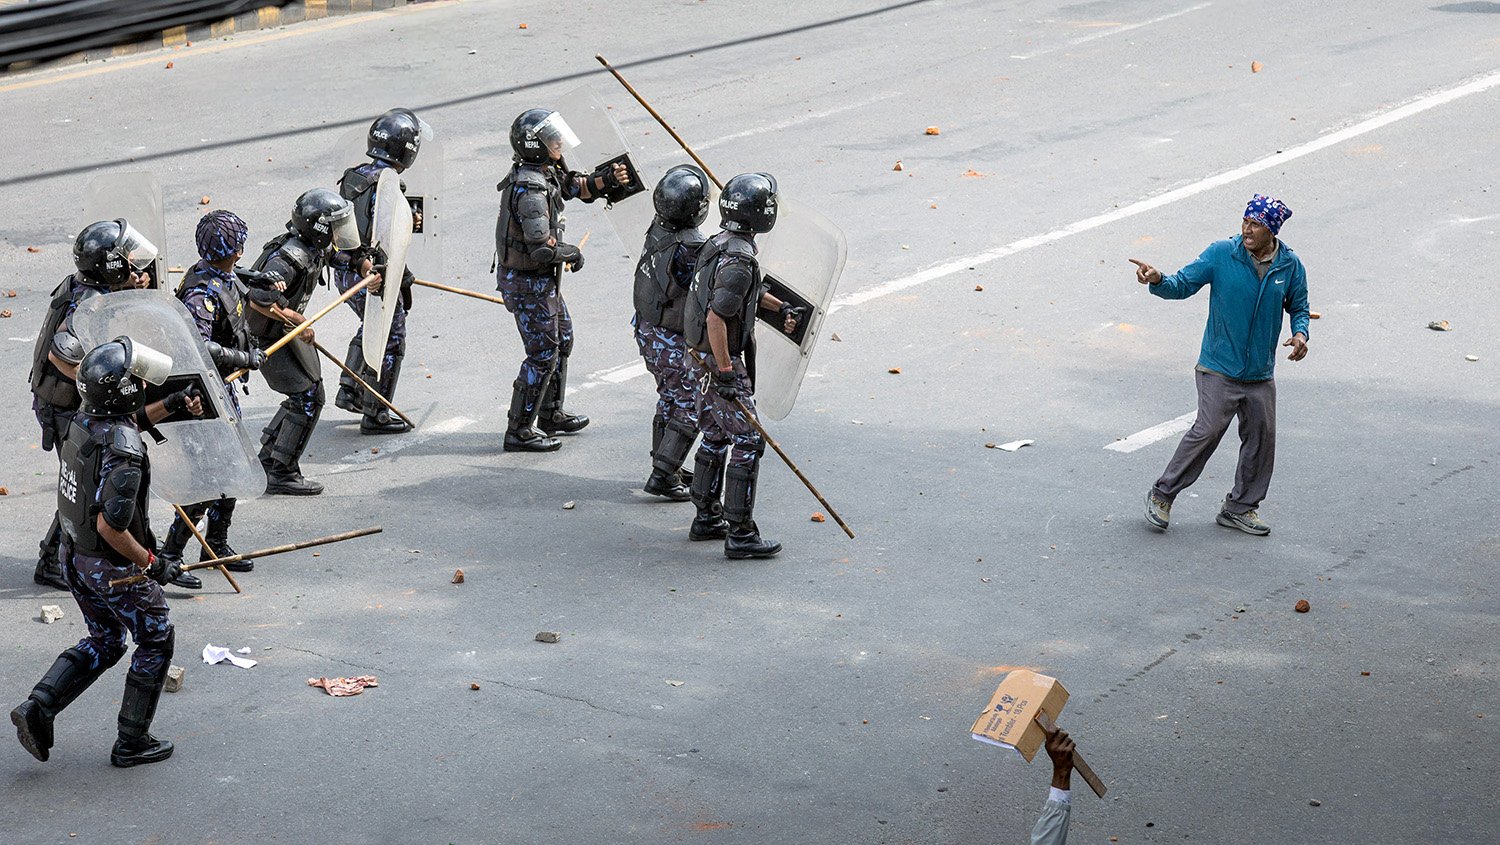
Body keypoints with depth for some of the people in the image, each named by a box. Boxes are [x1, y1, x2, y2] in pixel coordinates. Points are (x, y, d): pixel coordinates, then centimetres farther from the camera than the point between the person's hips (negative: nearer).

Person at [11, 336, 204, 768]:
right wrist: (151, 563, -20)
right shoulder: (123, 452, -30)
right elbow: (110, 526, -32)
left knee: (103, 642, 23)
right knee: (155, 640, 13)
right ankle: (132, 743, 18)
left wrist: (169, 405, 21)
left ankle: (37, 708, 9)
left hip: (74, 555, 8)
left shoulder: (84, 420, -3)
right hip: (112, 566, -8)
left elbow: (128, 420, 24)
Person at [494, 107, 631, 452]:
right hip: (528, 284, -10)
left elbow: (574, 186, 18)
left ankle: (550, 416, 35)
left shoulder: (544, 172, 2)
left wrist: (606, 181, -1)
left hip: (542, 280, 10)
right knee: (542, 354, -3)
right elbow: (542, 248, -31)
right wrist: (573, 252, -12)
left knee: (561, 339, 22)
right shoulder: (530, 190, -28)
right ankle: (519, 431, 5)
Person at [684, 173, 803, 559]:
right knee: (747, 442, -6)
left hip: (705, 357, 10)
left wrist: (780, 307, 32)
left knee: (715, 437, 19)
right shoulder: (739, 260, -24)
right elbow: (716, 318, -30)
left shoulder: (720, 243, 7)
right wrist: (725, 372, -27)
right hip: (720, 358, -10)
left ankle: (706, 519, 28)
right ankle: (740, 534, -5)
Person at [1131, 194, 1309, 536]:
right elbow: (1183, 284, -7)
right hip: (1219, 369, -4)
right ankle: (1162, 495, 1)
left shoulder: (1290, 265, 0)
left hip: (1261, 375, 4)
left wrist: (1300, 334, -6)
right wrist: (1158, 281, -29)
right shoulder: (1221, 254, -9)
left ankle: (1240, 508, 27)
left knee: (1261, 439, 9)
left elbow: (1298, 307, 14)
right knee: (1208, 431, -14)